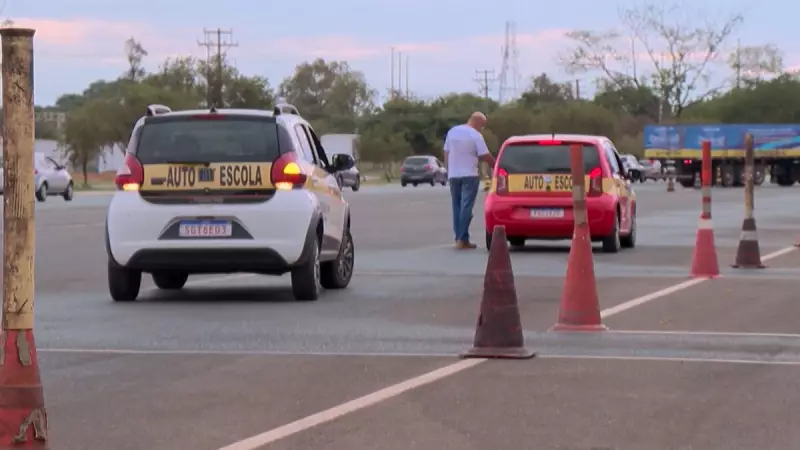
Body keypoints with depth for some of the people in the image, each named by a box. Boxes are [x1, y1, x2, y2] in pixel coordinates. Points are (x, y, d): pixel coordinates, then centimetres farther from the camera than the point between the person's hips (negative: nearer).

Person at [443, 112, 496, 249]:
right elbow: (486, 156, -11)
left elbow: (446, 153, 11)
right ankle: (463, 239, -11)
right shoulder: (476, 135, -11)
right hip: (469, 175, -6)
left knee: (456, 206, 11)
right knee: (466, 207, -6)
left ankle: (458, 237, 10)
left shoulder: (452, 131, 7)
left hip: (453, 175, 6)